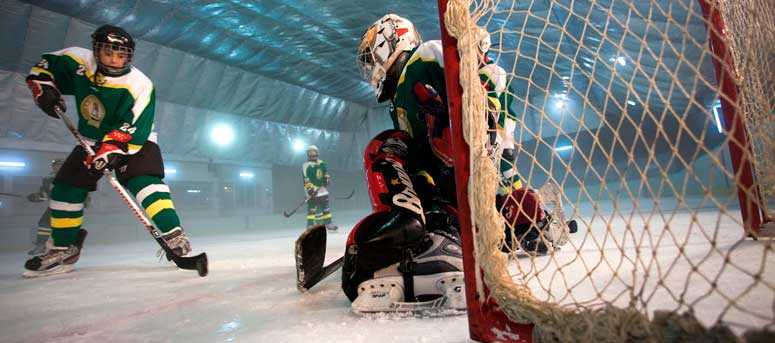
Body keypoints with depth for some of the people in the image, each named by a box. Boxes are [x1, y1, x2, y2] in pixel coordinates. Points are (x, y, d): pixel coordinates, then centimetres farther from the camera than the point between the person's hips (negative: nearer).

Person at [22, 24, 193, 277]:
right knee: (65, 187, 3)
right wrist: (44, 87, -9)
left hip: (134, 141, -5)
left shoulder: (140, 85, -25)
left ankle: (173, 235, -31)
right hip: (91, 140, 5)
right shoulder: (78, 61, -11)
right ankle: (64, 249, 18)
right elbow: (46, 65, 9)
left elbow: (134, 131, -28)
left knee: (144, 181, -28)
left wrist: (111, 148, -38)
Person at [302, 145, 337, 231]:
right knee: (312, 208, -11)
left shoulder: (321, 163, 12)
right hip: (312, 189, -6)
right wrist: (309, 188, -22)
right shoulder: (306, 165, -7)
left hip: (322, 189, 6)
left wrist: (327, 179, 5)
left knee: (325, 206, 9)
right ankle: (310, 226, -8)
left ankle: (328, 224, 17)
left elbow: (326, 172, 23)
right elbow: (306, 179, -14)